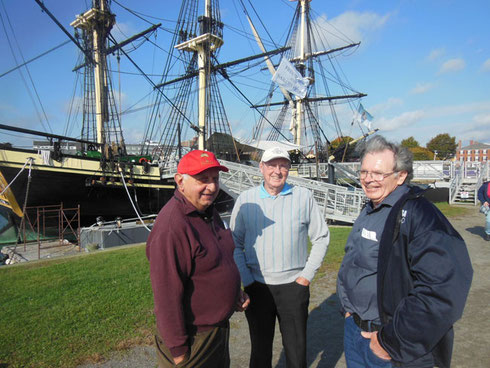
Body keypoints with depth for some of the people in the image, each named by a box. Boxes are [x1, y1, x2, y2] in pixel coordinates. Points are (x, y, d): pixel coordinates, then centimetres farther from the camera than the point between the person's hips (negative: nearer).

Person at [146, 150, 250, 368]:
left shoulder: (208, 212, 2)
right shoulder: (171, 228, -28)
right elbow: (167, 295, -26)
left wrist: (235, 293, 5)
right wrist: (178, 348, -19)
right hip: (192, 339, -9)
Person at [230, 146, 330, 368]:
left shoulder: (304, 197, -3)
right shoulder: (246, 199, -1)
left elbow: (321, 238, 3)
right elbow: (235, 243, 3)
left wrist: (307, 275, -2)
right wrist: (246, 280, -3)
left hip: (294, 285, 0)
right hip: (257, 286, 1)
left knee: (297, 350, 12)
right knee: (260, 348, 17)